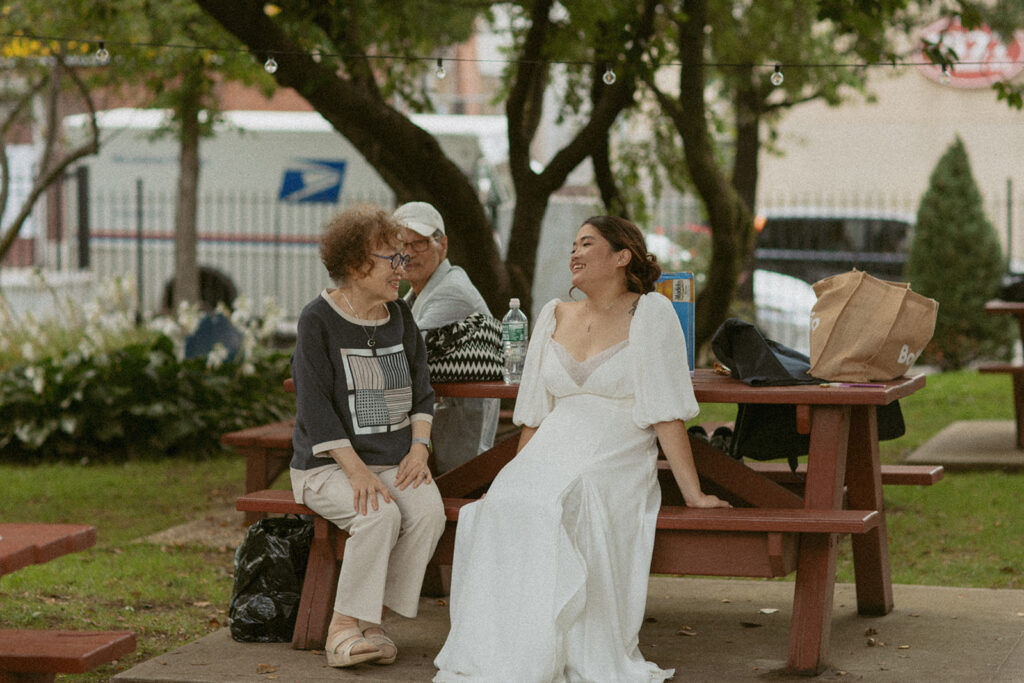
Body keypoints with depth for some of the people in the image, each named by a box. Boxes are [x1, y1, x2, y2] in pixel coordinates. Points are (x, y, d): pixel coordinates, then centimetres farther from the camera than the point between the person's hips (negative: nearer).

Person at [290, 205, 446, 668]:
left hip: (395, 459, 5)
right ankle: (343, 627, -20)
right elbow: (315, 406, -11)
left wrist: (418, 447, -2)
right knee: (379, 514, -33)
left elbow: (422, 391, 17)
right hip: (329, 464, -5)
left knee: (429, 509, -26)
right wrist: (357, 470, -20)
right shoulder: (319, 321, -5)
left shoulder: (400, 317, 13)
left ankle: (372, 620, -15)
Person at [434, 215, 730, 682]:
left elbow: (667, 414, -4)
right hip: (551, 455, 4)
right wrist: (516, 473, 16)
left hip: (617, 462, -4)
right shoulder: (555, 316, 19)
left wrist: (692, 492, -7)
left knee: (558, 507, -36)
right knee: (501, 507, -29)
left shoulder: (650, 312, 2)